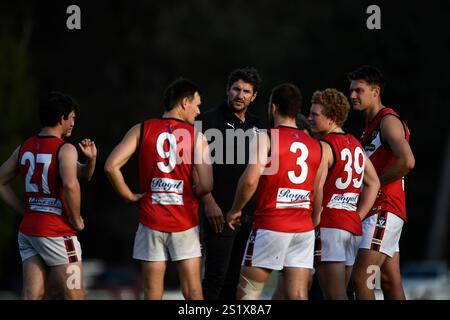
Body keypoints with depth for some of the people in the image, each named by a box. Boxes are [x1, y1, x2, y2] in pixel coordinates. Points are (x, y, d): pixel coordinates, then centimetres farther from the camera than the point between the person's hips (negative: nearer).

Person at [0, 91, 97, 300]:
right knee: (74, 296, 2)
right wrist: (76, 221, -14)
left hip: (28, 231, 7)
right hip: (57, 233, -7)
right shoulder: (65, 149, -12)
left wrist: (26, 211, 12)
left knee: (32, 296, 4)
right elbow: (70, 185, -27)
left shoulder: (24, 147, 10)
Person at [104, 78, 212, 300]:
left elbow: (111, 166, -10)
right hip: (184, 223, -1)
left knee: (152, 294, 5)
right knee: (193, 294, 5)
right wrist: (190, 195, 10)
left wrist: (130, 197, 2)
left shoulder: (141, 130, 1)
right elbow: (205, 186, -12)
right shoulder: (197, 137, -4)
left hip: (151, 221, 1)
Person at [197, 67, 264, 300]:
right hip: (220, 212, -6)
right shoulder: (210, 120, -3)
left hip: (250, 214, 6)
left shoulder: (255, 126, 16)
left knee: (236, 280, 7)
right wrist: (209, 203, -15)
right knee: (216, 277, -10)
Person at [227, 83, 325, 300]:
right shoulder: (315, 146, 12)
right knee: (298, 296, 2)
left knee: (247, 293, 5)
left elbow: (250, 180, -16)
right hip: (304, 229, 5)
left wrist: (235, 211, -2)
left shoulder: (266, 138, -6)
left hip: (271, 226, -5)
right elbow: (318, 192, 15)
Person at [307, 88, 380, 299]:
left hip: (328, 226, -8)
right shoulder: (355, 145, 15)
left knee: (335, 297, -10)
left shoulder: (324, 147, -10)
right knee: (339, 294, 13)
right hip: (353, 227, 8)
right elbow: (373, 183, 22)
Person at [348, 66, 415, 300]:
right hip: (378, 211, 10)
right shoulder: (371, 125, 20)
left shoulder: (388, 121, -10)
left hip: (384, 210, -10)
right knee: (391, 282, 8)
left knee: (361, 278, -16)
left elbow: (407, 161, -25)